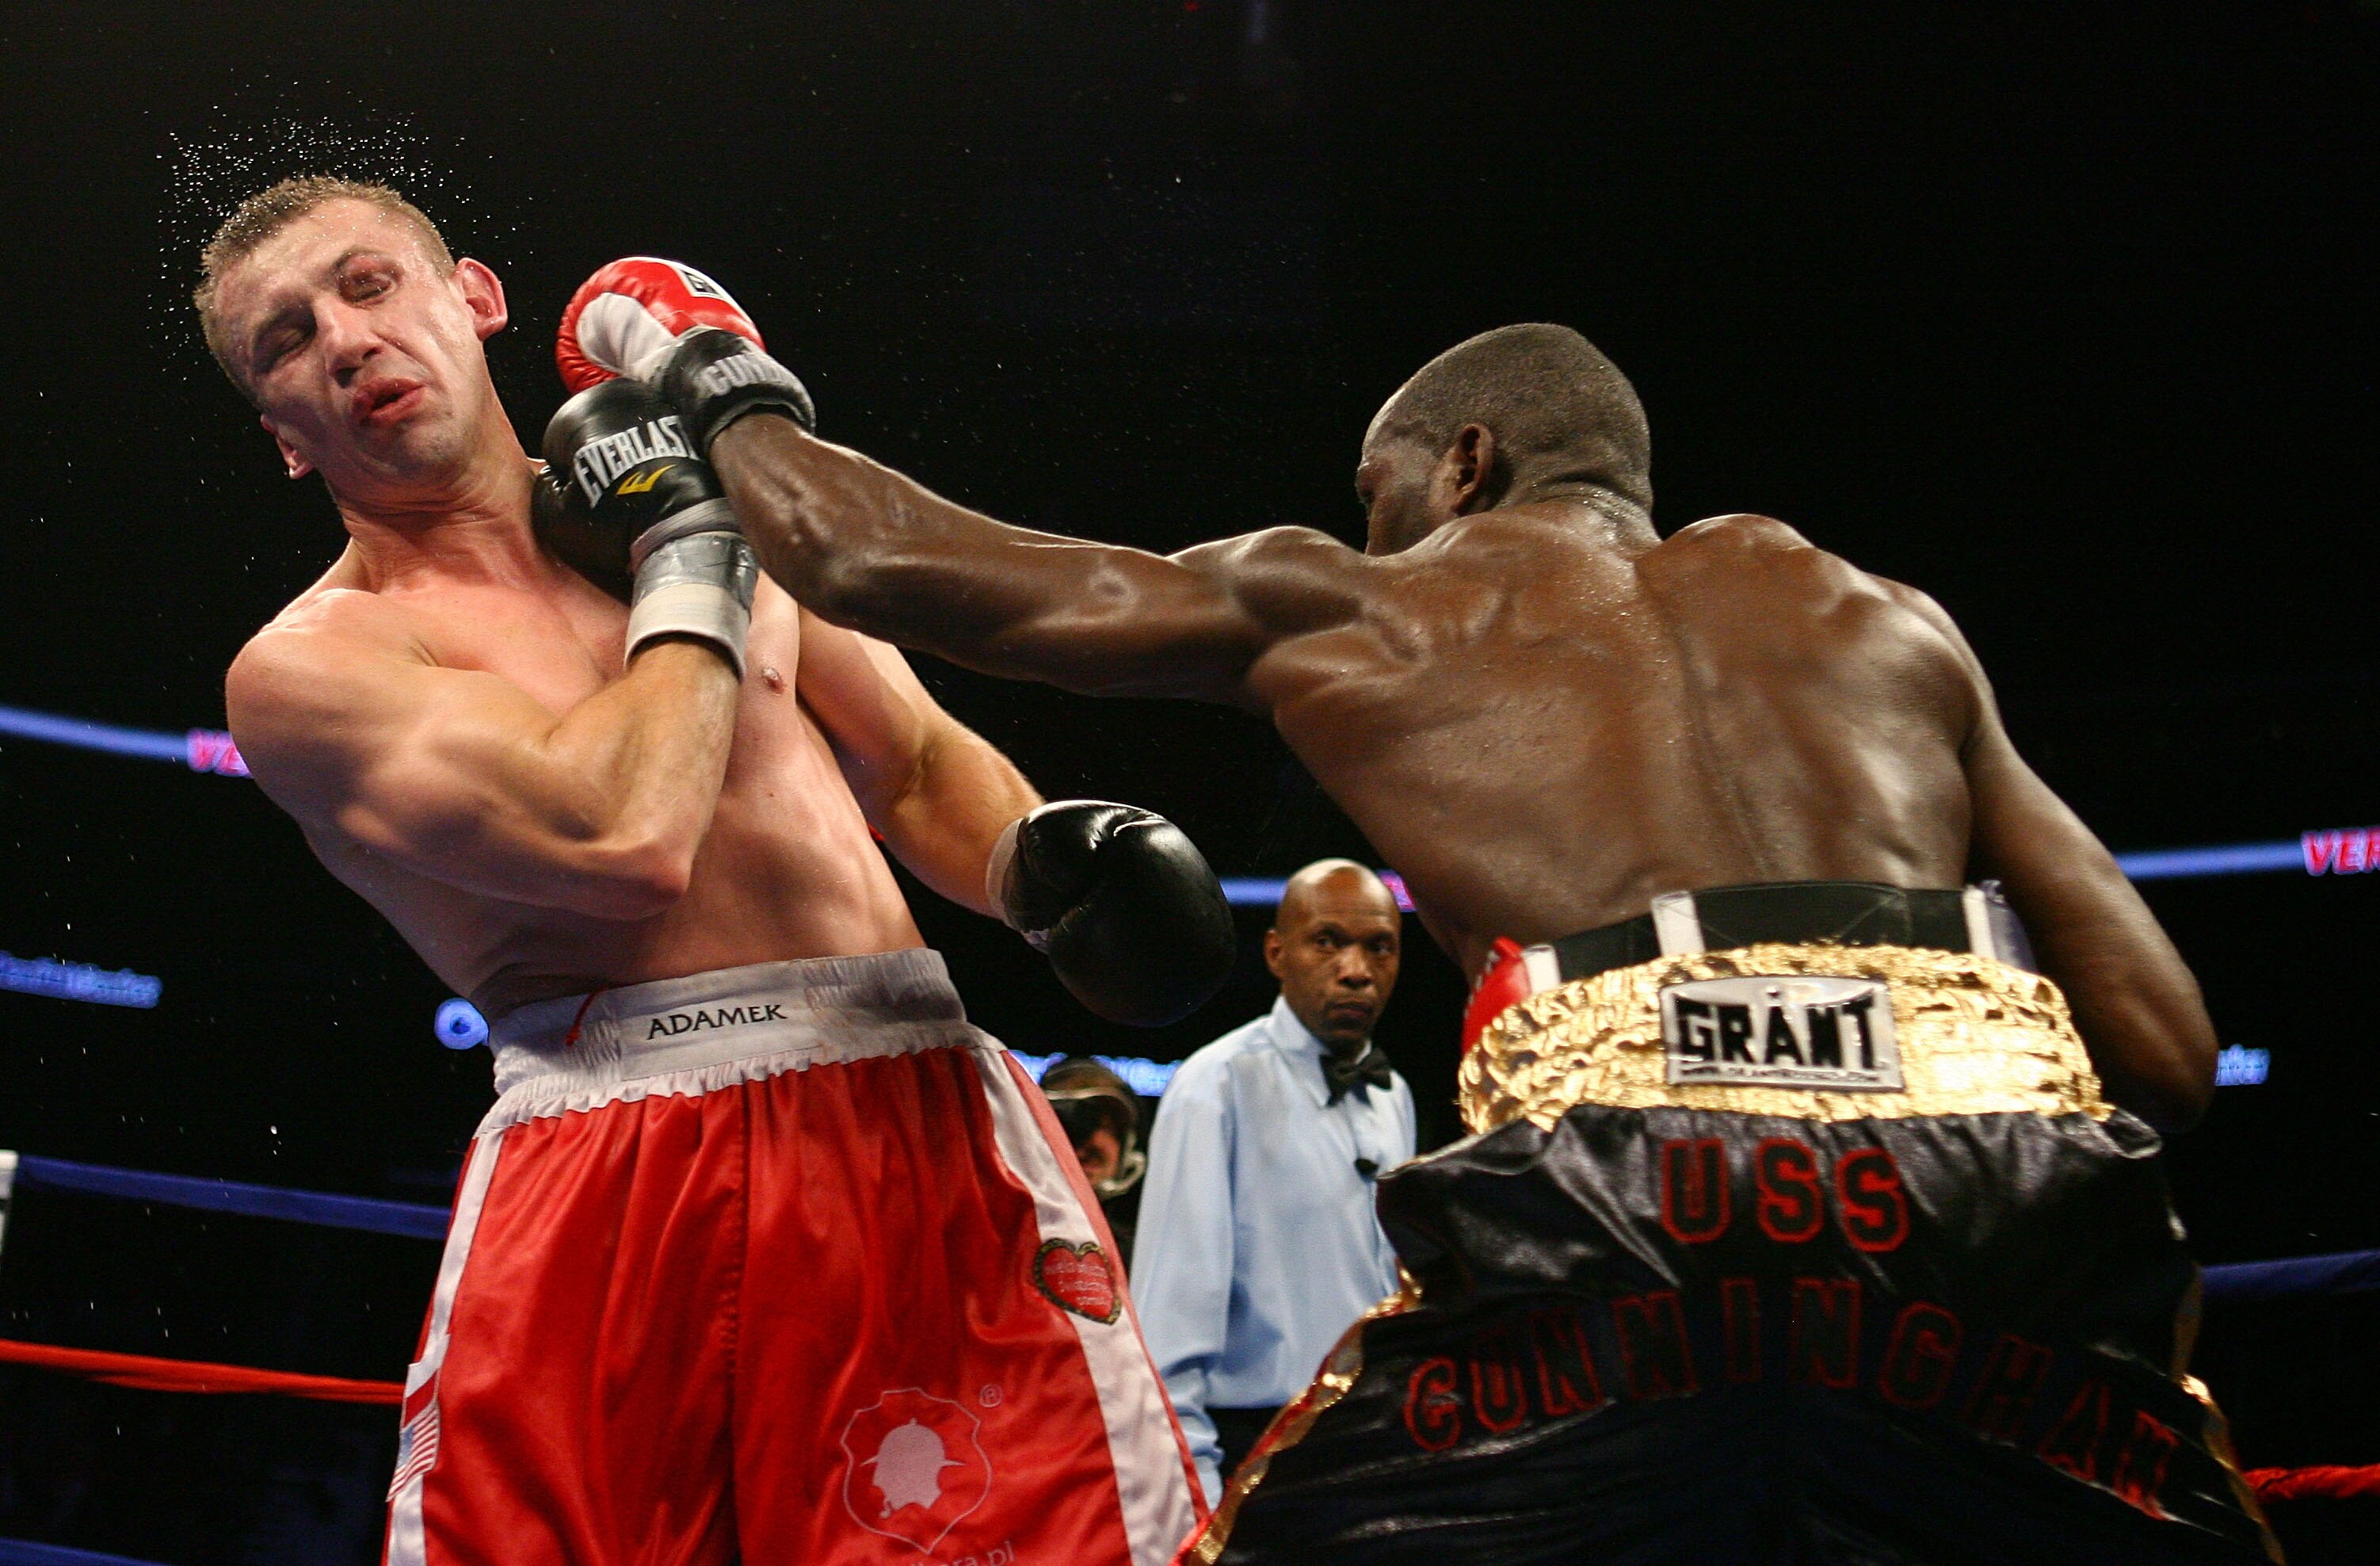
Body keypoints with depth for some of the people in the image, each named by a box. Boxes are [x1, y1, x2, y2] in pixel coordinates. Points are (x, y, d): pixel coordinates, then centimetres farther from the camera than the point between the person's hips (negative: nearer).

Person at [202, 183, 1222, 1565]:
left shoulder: (718, 505, 18)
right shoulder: (310, 667, 1)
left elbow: (918, 764, 25)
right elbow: (623, 840, -15)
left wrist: (1036, 855, 3)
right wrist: (689, 568, 1)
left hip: (912, 1109, 3)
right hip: (613, 1176, -3)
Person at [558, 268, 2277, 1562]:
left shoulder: (1335, 607, 22)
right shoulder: (1892, 624, 28)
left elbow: (880, 560, 29)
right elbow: (2166, 1043, 20)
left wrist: (731, 399, 48)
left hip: (1633, 1199, -2)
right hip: (1993, 1210, 3)